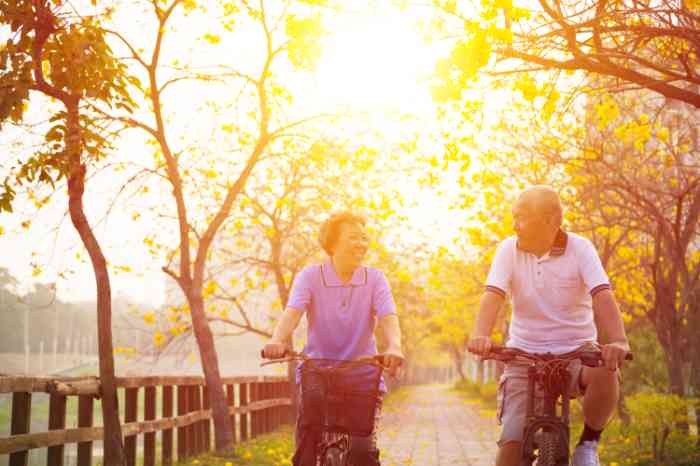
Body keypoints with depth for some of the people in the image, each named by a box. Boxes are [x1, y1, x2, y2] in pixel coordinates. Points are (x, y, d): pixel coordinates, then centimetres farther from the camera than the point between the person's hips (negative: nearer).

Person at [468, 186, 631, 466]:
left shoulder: (580, 248, -8)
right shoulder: (509, 249, -3)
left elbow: (602, 295, -21)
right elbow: (493, 295, -15)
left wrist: (619, 341, -39)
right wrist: (480, 335, -36)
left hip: (576, 351, -1)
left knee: (606, 374, -33)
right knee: (512, 441, -12)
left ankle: (588, 443, -5)